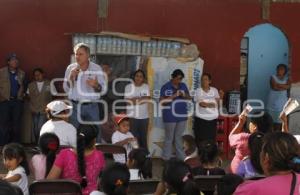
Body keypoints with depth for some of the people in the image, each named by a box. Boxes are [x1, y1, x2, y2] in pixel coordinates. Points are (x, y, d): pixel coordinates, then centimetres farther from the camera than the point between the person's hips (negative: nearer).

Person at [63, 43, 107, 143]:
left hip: (91, 106, -1)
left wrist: (96, 86, -25)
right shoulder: (71, 68, 3)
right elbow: (66, 89, 4)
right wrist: (71, 77, -13)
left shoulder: (96, 68, -1)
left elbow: (104, 89, -3)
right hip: (75, 106, 2)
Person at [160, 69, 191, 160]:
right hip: (170, 116, -5)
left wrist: (184, 95, -10)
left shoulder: (183, 86, 8)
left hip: (182, 115, 5)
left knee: (179, 137, 15)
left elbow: (189, 97, 13)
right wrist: (173, 96, -21)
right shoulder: (165, 87, -7)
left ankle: (181, 158, 21)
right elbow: (162, 101, -12)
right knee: (169, 138, 1)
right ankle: (166, 158, 10)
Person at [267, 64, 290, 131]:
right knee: (271, 118, -5)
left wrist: (278, 85, -14)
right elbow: (274, 87, -13)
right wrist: (283, 87, -9)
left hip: (282, 101, 3)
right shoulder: (273, 77, 1)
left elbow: (288, 86, -9)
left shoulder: (286, 79, 11)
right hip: (273, 100, -3)